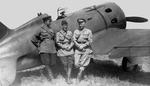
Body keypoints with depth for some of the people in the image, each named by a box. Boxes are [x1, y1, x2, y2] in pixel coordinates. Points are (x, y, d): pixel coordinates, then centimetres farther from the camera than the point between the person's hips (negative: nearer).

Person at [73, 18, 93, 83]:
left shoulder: (88, 31, 0)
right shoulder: (76, 31, 7)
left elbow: (90, 41, -5)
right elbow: (74, 40, 0)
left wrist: (83, 46, -15)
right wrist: (79, 46, -15)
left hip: (86, 50, -3)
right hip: (78, 50, 3)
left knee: (82, 65, -6)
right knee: (76, 65, -5)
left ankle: (78, 79, 2)